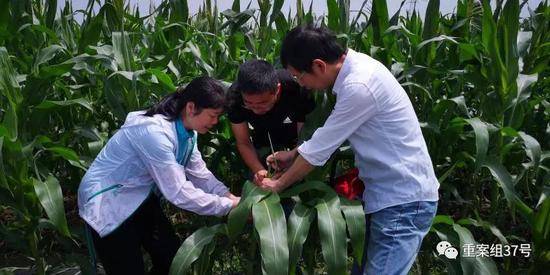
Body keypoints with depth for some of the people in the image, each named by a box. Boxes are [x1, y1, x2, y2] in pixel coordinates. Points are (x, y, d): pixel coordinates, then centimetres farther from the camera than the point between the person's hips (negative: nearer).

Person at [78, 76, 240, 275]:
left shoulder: (186, 131, -4)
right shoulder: (154, 131, -33)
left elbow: (199, 173, 0)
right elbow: (178, 192, -32)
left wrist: (229, 196, -15)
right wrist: (229, 205, -25)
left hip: (141, 198, 8)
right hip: (107, 202, -8)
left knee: (175, 259, 8)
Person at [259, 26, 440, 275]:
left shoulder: (359, 86, -26)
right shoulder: (354, 67, 2)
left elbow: (319, 149, -17)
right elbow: (327, 135, 14)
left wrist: (278, 184, -3)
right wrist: (293, 154, 14)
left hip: (404, 201, -9)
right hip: (389, 195, 9)